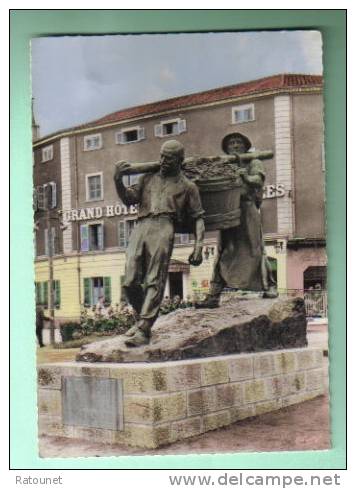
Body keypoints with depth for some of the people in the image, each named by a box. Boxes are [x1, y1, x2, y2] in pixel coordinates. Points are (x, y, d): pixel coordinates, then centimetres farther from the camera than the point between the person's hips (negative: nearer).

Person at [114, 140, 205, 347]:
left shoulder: (187, 186, 20)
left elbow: (198, 218, 15)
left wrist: (198, 247, 2)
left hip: (164, 228, -3)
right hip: (140, 228, 3)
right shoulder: (148, 178, 28)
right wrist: (118, 180, -1)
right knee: (130, 282, -4)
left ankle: (144, 330, -16)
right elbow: (129, 199, 18)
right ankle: (143, 318, 17)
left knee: (154, 281, -14)